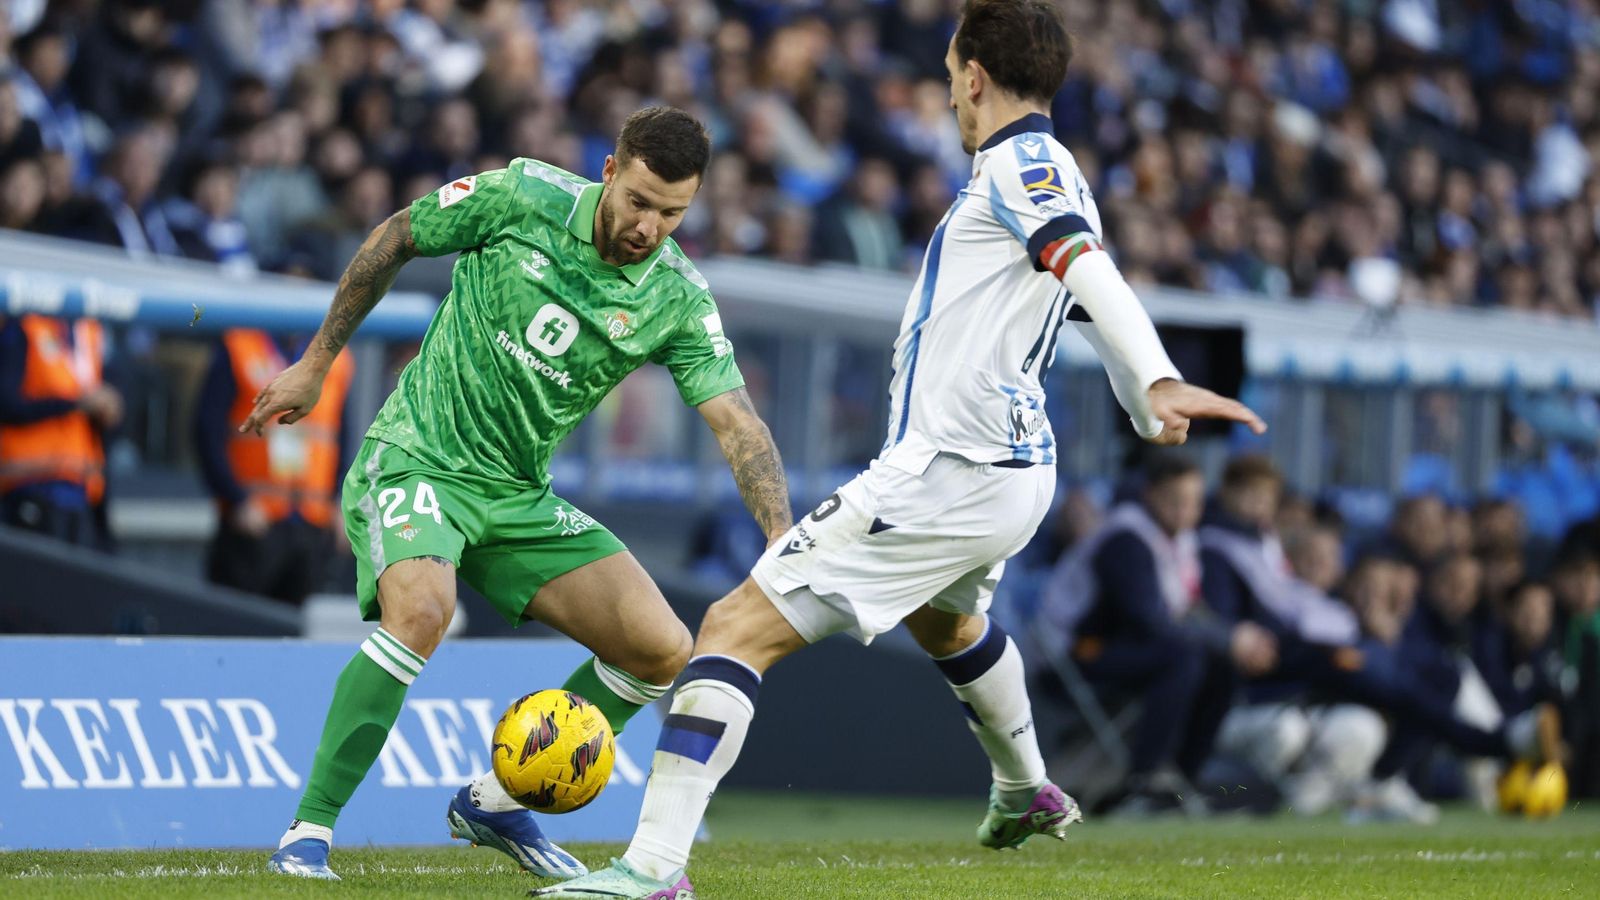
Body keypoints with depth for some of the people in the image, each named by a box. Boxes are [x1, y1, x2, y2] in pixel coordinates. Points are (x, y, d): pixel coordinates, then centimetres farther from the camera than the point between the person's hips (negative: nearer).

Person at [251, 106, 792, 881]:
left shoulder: (677, 300, -7)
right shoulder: (523, 198, -14)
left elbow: (738, 425, -13)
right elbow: (395, 239, 1)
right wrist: (316, 364, 6)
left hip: (520, 494, 5)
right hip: (415, 459, -5)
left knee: (662, 650, -4)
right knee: (421, 609, -34)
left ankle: (496, 801, 14)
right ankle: (308, 831, -23)